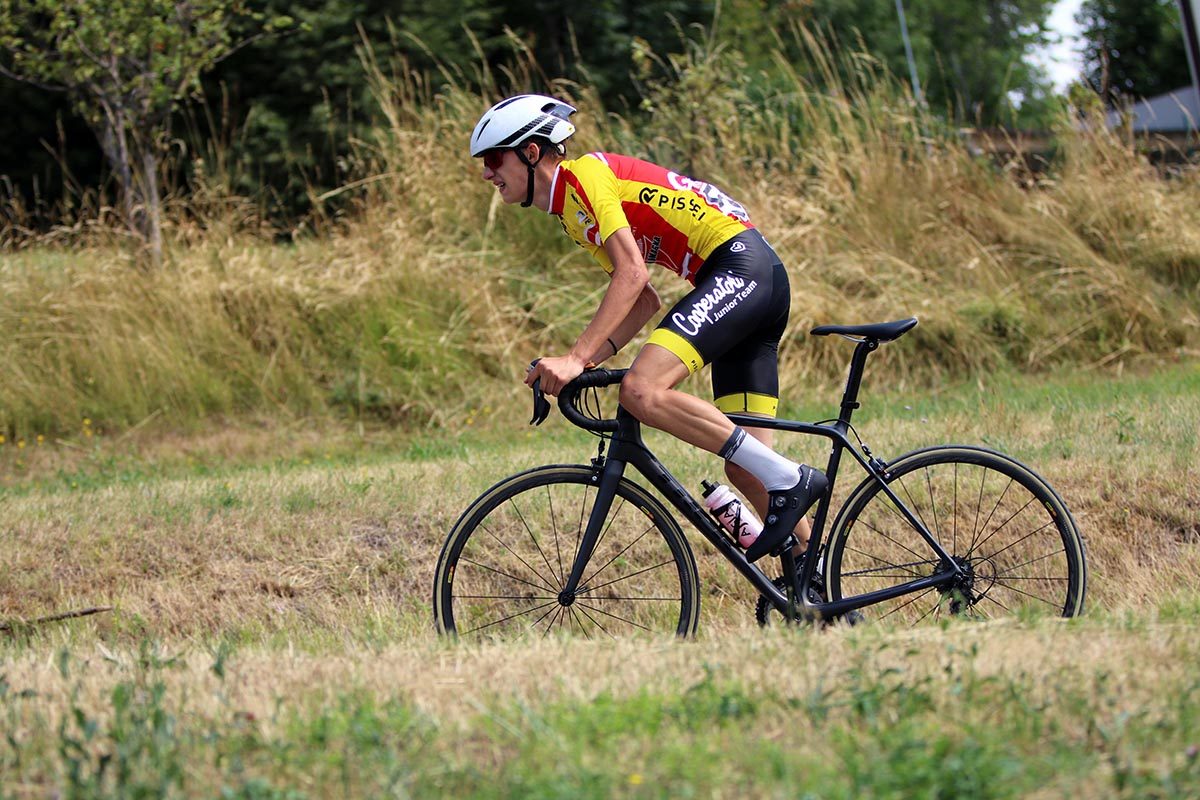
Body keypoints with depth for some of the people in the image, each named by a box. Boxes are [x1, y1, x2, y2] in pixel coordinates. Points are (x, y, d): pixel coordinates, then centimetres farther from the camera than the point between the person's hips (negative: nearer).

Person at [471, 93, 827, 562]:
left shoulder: (584, 173, -7)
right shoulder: (571, 213, 22)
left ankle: (789, 479, -19)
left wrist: (576, 356, -22)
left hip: (740, 264, -10)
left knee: (642, 391, -25)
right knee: (744, 471, 6)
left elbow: (632, 274, -18)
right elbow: (645, 302, 23)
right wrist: (591, 358, 6)